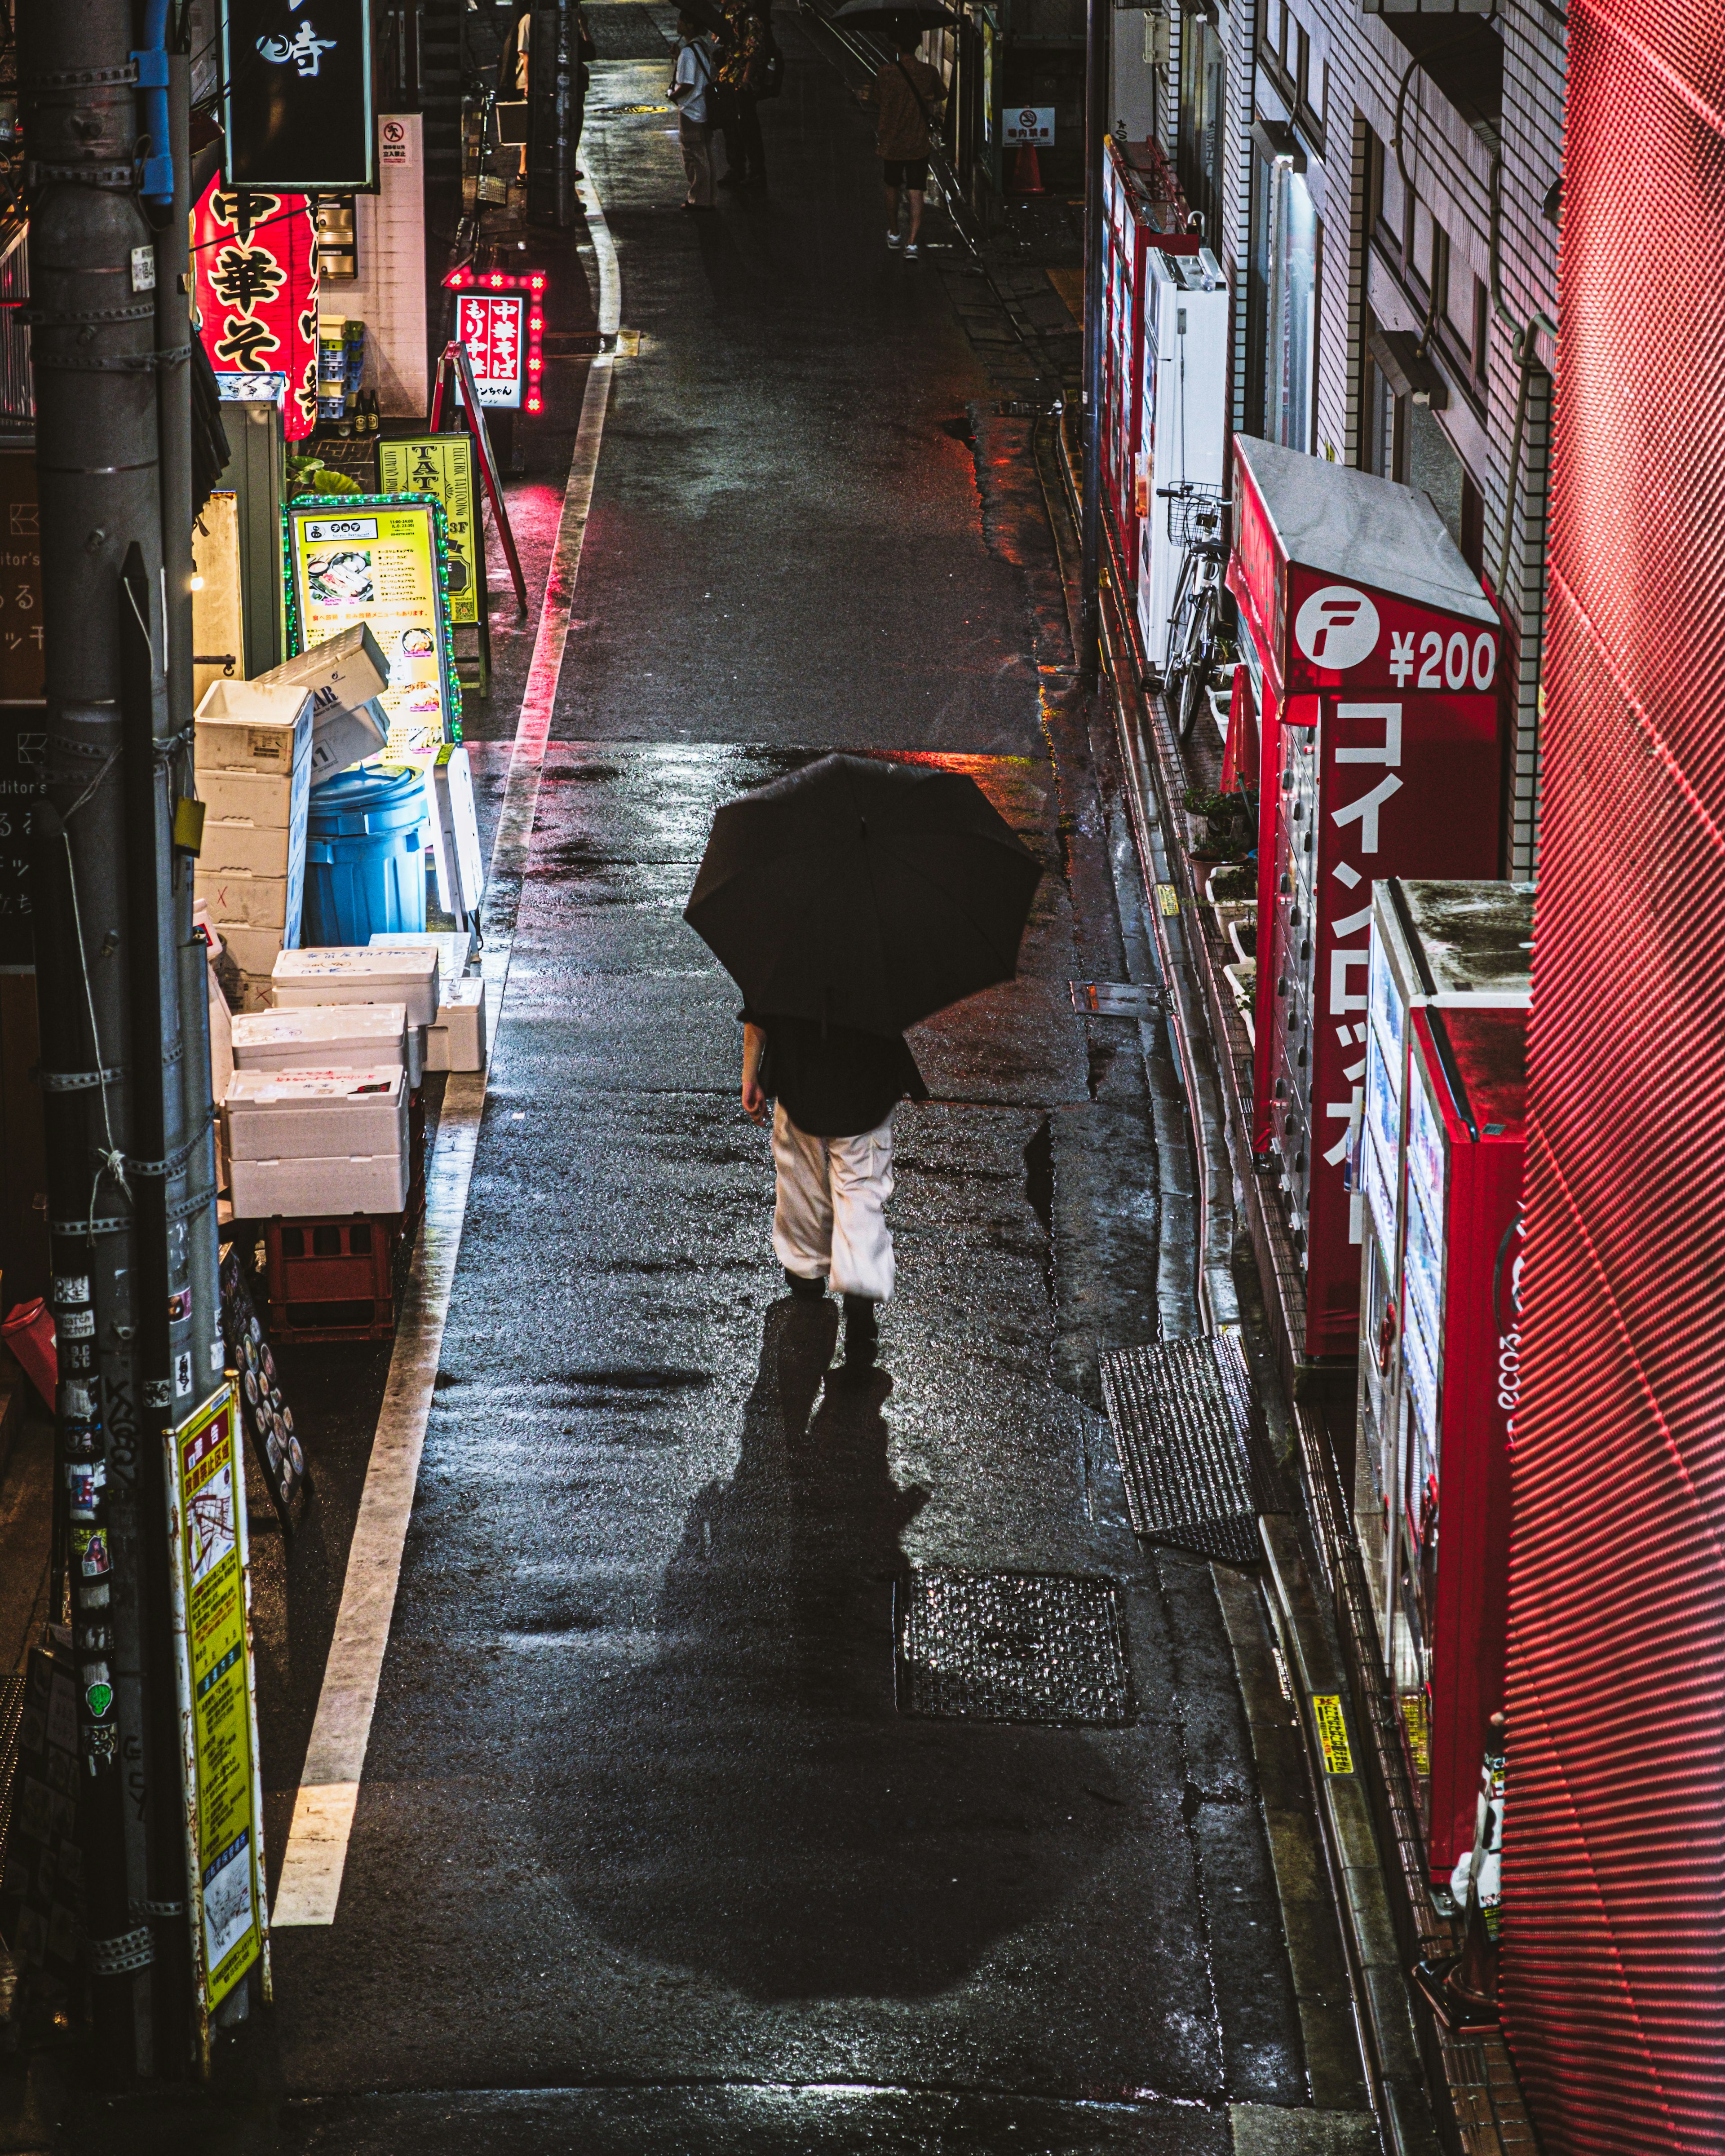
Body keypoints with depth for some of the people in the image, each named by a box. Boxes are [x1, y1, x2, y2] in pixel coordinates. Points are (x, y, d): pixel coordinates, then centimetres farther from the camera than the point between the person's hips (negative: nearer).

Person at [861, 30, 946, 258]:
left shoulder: (887, 73, -13)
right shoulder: (928, 72, -9)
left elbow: (871, 100, -1)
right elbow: (942, 95, 9)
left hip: (891, 143, 0)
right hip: (919, 145, 0)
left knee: (892, 188, 21)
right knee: (916, 194, 0)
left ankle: (893, 234, 37)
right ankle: (913, 242, -12)